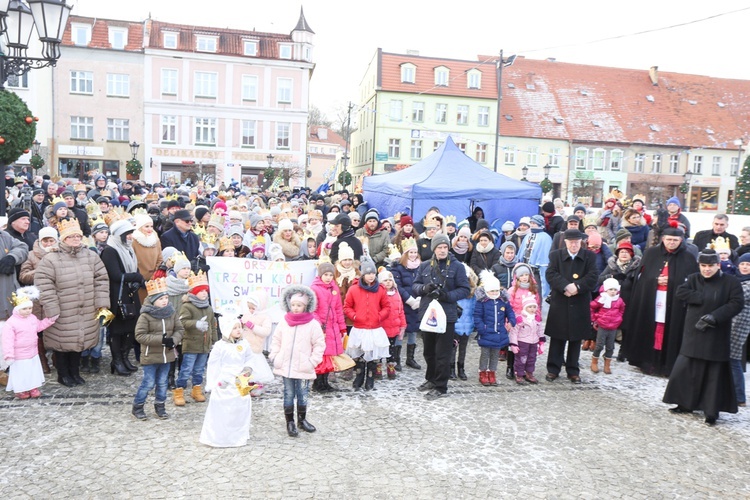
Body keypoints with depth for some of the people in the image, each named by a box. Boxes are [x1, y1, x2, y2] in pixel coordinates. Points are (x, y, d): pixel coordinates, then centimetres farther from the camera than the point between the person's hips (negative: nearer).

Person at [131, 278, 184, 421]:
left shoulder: (172, 313, 0)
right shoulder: (145, 316, -15)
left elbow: (179, 329, 5)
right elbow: (140, 335, -18)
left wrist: (174, 340, -16)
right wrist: (161, 339, -24)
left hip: (166, 355, 5)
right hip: (150, 356, -5)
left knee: (162, 383, 14)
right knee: (149, 383, 1)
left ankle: (160, 406, 29)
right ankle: (137, 407, 20)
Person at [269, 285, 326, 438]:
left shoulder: (313, 324, -8)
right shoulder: (284, 322, 0)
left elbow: (319, 344, -3)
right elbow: (276, 341, 10)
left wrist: (313, 361, -8)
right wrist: (274, 356, 2)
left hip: (303, 368, -2)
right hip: (285, 367, 2)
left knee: (302, 395, 10)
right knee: (288, 395, 10)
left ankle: (302, 420, 29)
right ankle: (290, 422, 22)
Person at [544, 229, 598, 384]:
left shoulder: (589, 256, 4)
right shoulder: (556, 255, 2)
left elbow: (592, 277, -7)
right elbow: (551, 274, -10)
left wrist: (577, 287, -21)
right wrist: (566, 286, -24)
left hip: (580, 306, 1)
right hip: (559, 304, -1)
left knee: (576, 339, 9)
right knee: (557, 338, 6)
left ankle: (573, 371, 19)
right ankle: (553, 369, 15)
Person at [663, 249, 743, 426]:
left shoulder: (731, 282, -2)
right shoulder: (694, 279, 6)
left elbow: (736, 304, -12)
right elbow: (681, 292, -10)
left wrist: (714, 316, -22)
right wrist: (704, 298, -18)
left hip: (717, 336, -2)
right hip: (694, 333, 3)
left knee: (714, 374, 2)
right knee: (685, 369, 2)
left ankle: (711, 412, 11)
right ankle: (685, 404, 17)